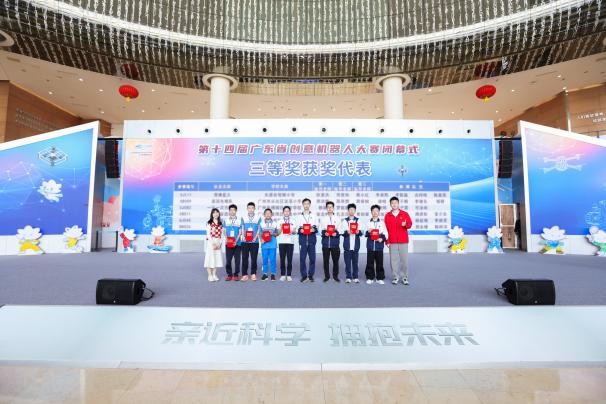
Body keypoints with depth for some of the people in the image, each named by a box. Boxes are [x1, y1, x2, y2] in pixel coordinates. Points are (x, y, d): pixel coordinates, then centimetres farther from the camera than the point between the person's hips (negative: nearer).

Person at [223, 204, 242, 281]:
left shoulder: (239, 220, 2)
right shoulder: (226, 220, 6)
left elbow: (240, 231, 1)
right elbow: (224, 231, 8)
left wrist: (236, 240, -11)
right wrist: (226, 239, -8)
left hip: (237, 243, -1)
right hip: (228, 243, 1)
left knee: (237, 259, 3)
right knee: (228, 259, 1)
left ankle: (236, 274, 13)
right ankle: (229, 274, 13)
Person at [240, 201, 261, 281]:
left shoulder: (258, 217, 4)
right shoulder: (244, 218, 9)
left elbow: (259, 229, 4)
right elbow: (242, 229, 10)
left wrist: (255, 237, -9)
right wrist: (243, 237, -6)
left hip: (254, 241, -1)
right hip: (245, 241, 1)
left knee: (254, 258, 4)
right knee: (244, 258, 2)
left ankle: (253, 274, 14)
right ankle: (244, 274, 8)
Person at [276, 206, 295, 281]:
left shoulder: (292, 220, 11)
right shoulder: (280, 220, 10)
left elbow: (294, 231, 9)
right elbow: (278, 233, 8)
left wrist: (292, 232, -13)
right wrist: (280, 228, -11)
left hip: (290, 242, 0)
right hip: (282, 242, 0)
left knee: (289, 259, -2)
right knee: (282, 259, 0)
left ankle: (289, 275, 6)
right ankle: (282, 275, 8)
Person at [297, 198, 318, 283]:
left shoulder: (313, 216, 10)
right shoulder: (299, 216, 7)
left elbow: (316, 228, 8)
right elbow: (297, 228, 5)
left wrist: (314, 229, -13)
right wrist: (300, 230, -15)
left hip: (311, 240, 1)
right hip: (302, 240, -1)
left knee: (312, 258, 2)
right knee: (302, 258, -2)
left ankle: (311, 275, 15)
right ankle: (304, 275, 9)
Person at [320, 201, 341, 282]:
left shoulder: (337, 219, 6)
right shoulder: (322, 219, 8)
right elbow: (320, 230, 4)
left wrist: (336, 233, -16)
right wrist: (324, 233, -15)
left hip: (335, 243, 0)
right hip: (325, 242, 1)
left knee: (335, 260, 5)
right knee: (326, 260, 5)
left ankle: (335, 276, 18)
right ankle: (327, 276, 17)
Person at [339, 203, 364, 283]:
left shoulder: (358, 220, 11)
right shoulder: (344, 221, 8)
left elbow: (361, 232, 4)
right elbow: (342, 232, 1)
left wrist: (358, 231, -18)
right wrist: (347, 232, -20)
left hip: (356, 244, 1)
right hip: (347, 244, -1)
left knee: (355, 261, 3)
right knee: (347, 261, 1)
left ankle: (355, 277, 12)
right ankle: (348, 277, 8)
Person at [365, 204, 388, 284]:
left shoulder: (382, 223, 5)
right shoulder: (368, 222, 4)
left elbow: (385, 234, 3)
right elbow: (365, 234, 3)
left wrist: (382, 239, -14)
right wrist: (368, 232, -17)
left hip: (379, 246, 0)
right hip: (370, 245, 0)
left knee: (379, 262, 5)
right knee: (370, 262, 4)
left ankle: (379, 278, 17)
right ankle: (370, 278, 15)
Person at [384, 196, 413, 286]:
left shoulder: (405, 214, 5)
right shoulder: (387, 216, 6)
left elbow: (410, 224, -1)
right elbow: (386, 229, 5)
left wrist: (405, 224, -25)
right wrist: (387, 241, 1)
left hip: (403, 241, 0)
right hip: (392, 242, 1)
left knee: (404, 259, 2)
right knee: (393, 260, 2)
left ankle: (404, 277, 12)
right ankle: (395, 277, 10)